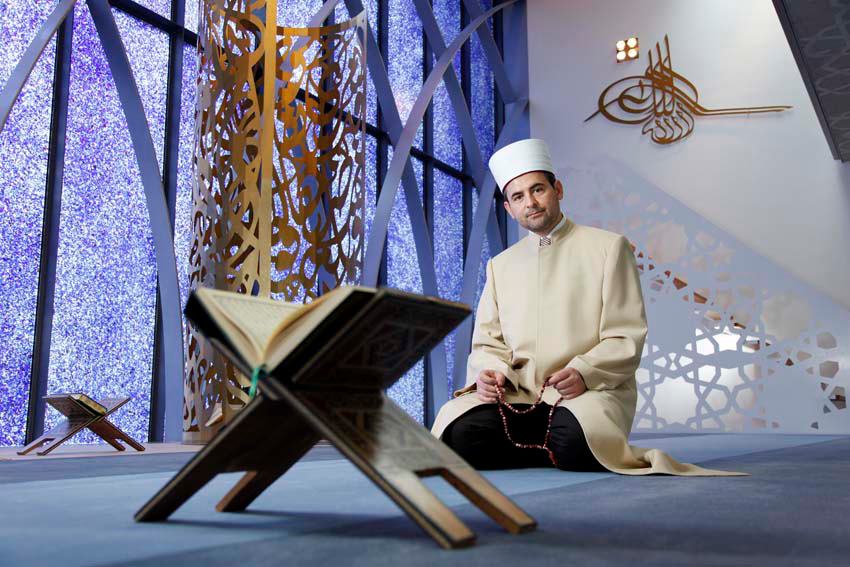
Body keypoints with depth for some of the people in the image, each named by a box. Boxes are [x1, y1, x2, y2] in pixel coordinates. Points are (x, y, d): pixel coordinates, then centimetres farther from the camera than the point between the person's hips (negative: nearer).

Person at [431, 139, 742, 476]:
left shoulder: (608, 247, 6)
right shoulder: (500, 265, 20)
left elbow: (626, 338, -1)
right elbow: (487, 342, 15)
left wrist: (584, 373, -18)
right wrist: (490, 372, -8)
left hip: (589, 391, -3)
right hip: (516, 396, 4)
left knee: (573, 441, -38)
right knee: (460, 433, -27)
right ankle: (560, 450, -3)